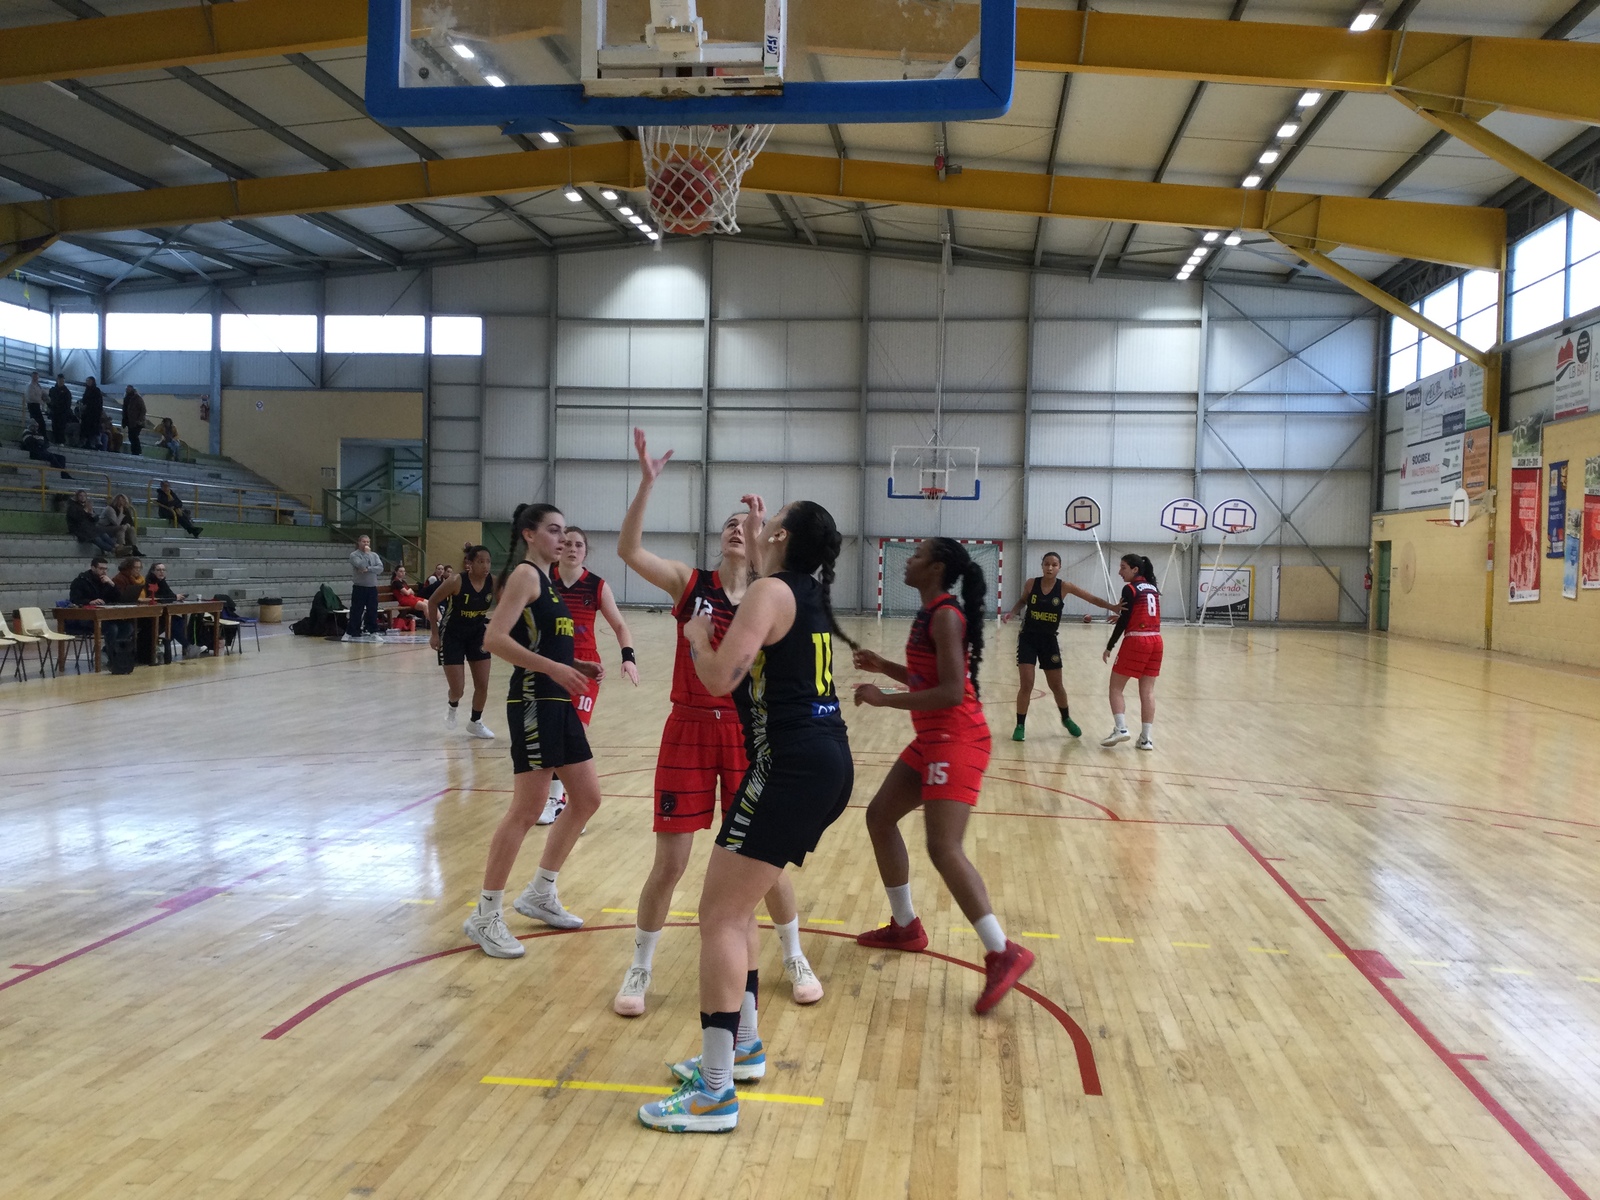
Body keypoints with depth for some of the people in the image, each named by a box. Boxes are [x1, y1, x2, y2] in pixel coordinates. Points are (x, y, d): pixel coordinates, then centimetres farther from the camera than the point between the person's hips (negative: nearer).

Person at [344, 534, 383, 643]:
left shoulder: (374, 555, 9)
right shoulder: (354, 555, -4)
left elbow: (380, 567, -5)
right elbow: (361, 565, -21)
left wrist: (368, 569, -17)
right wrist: (366, 553, -11)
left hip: (372, 588, 4)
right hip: (359, 587, -4)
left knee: (373, 611, 5)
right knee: (356, 611, -2)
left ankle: (373, 633, 11)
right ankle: (350, 633, 6)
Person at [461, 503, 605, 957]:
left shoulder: (545, 578, 17)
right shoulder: (525, 574, -10)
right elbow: (495, 638, -21)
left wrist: (575, 666, 7)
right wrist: (553, 668, -26)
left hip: (558, 704, 10)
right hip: (533, 703, -10)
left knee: (587, 799, 13)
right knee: (527, 810, -7)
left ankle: (540, 894, 25)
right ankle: (485, 916, 4)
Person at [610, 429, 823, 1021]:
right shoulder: (690, 582, -1)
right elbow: (629, 550, -13)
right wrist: (647, 483, -23)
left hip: (747, 732, 1)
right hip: (689, 730, 0)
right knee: (670, 862, 2)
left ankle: (795, 958, 30)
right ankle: (640, 969, 21)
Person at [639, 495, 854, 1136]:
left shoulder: (769, 591, -11)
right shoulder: (808, 590, 15)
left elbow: (720, 676, -19)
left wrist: (697, 635, 0)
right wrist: (754, 541, 42)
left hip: (791, 766, -10)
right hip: (827, 761, 10)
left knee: (720, 915, -7)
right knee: (735, 905, 20)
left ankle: (715, 1092, -4)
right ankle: (742, 1044, 30)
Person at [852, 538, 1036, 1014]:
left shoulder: (946, 617, -16)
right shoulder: (931, 615, 14)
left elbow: (952, 692, -23)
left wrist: (885, 699, -20)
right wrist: (885, 667, 13)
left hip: (956, 741, -11)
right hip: (932, 740, 11)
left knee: (943, 849, -19)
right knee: (879, 816, 16)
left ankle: (1003, 953, -14)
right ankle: (905, 926, 28)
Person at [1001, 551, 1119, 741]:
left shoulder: (1064, 587, -9)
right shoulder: (1031, 584, -7)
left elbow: (1093, 598, -12)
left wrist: (1113, 607, -24)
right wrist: (1011, 614, -3)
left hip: (1049, 640, 1)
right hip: (1028, 638, -1)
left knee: (1056, 685, 11)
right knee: (1026, 685, -6)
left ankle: (1067, 719, 37)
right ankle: (1020, 726, 7)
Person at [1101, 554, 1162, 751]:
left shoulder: (1130, 589, -7)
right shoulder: (1153, 589, 14)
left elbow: (1124, 620, -10)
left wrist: (1109, 647, -5)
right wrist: (1121, 618, 21)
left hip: (1136, 642, -7)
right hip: (1155, 641, 7)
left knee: (1116, 688, 3)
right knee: (1147, 691, 7)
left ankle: (1121, 729, -9)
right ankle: (1146, 738, 5)